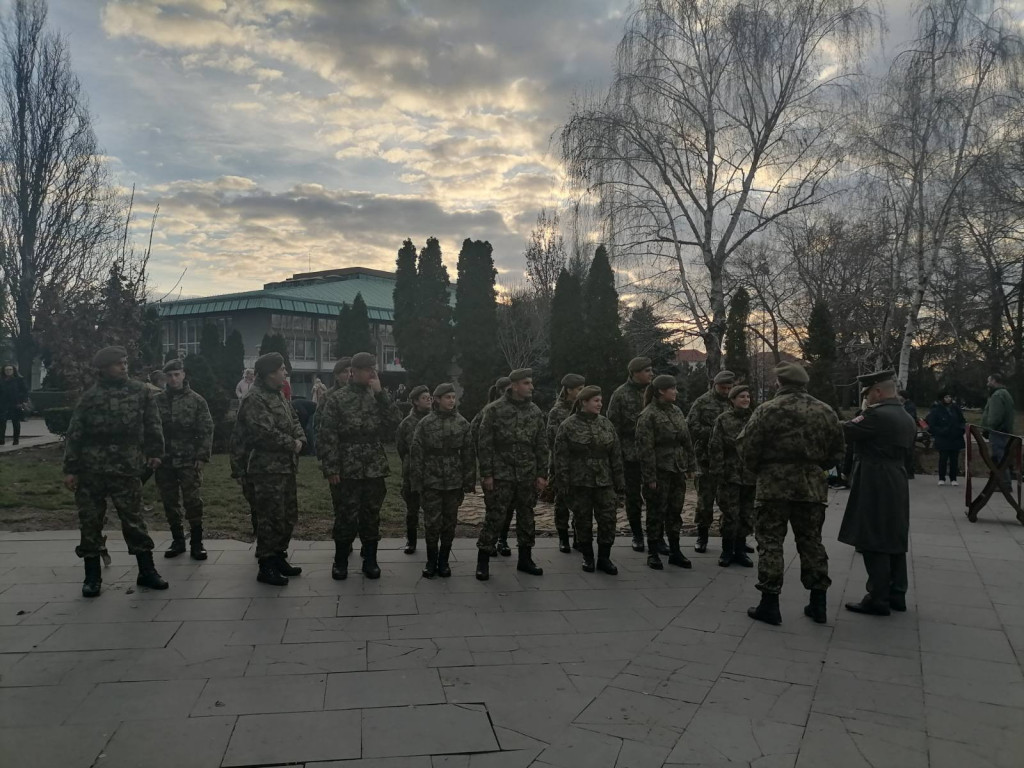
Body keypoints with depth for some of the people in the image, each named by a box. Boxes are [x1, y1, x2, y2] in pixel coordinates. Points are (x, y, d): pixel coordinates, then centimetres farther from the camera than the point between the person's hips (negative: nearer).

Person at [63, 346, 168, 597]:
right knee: (90, 522, 7)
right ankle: (92, 577, 18)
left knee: (134, 520, 4)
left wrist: (154, 452, 5)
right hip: (90, 470, 0)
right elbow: (75, 434, 1)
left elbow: (152, 424, 10)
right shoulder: (90, 396, 0)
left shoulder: (141, 392, 3)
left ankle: (147, 572, 12)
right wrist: (70, 469, -2)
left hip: (126, 469, 0)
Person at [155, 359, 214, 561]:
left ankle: (196, 543, 6)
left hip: (189, 460, -2)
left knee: (193, 502, -5)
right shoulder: (157, 400, 6)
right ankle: (178, 541, 23)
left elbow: (206, 430, -2)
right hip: (164, 460, 3)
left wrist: (202, 456, -9)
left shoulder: (196, 400, 1)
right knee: (170, 503, 9)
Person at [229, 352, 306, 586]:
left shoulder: (279, 395, 16)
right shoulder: (254, 399, -15)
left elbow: (294, 420, 17)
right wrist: (292, 444, -12)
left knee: (288, 516, 16)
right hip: (267, 470, -10)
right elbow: (266, 433, -24)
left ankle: (279, 558, 29)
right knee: (270, 519, -4)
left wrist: (300, 439, -3)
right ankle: (266, 567, 6)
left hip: (286, 467, 10)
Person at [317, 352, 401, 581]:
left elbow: (396, 420, -7)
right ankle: (340, 561, 20)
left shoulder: (379, 396, 9)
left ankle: (370, 560, 22)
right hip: (347, 470, -3)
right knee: (345, 516, 4)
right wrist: (330, 468, -12)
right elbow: (326, 435, -6)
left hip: (375, 469, 3)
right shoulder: (337, 399, -2)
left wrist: (380, 392, -11)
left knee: (371, 516, 10)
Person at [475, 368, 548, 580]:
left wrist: (542, 474, 4)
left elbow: (542, 446, 9)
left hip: (528, 476, 4)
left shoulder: (535, 412, 7)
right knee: (494, 517, -2)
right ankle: (482, 561, 9)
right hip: (501, 475, -4)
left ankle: (525, 559, 25)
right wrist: (486, 474, -10)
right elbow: (484, 444, -7)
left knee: (526, 517, 12)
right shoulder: (494, 410, -6)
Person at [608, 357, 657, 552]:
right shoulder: (621, 394, -5)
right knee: (633, 496, 9)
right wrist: (619, 449, -9)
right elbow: (613, 424, -5)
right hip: (630, 453, -2)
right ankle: (637, 536, 22)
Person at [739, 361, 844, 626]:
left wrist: (757, 469, 7)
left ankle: (769, 604, 4)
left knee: (770, 542, 2)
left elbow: (747, 446, -10)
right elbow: (837, 451, 10)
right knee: (811, 542, 14)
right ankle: (818, 603, 20)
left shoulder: (768, 410, -9)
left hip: (774, 485, -4)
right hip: (812, 486, 5)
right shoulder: (825, 412, 7)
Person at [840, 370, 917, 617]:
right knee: (895, 541, 14)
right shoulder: (908, 418, 13)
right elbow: (909, 458, 18)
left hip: (874, 488, -9)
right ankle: (896, 594, 21)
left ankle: (878, 599, 1)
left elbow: (844, 433, -14)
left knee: (874, 544, -4)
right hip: (897, 486, 9)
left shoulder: (877, 415, -17)